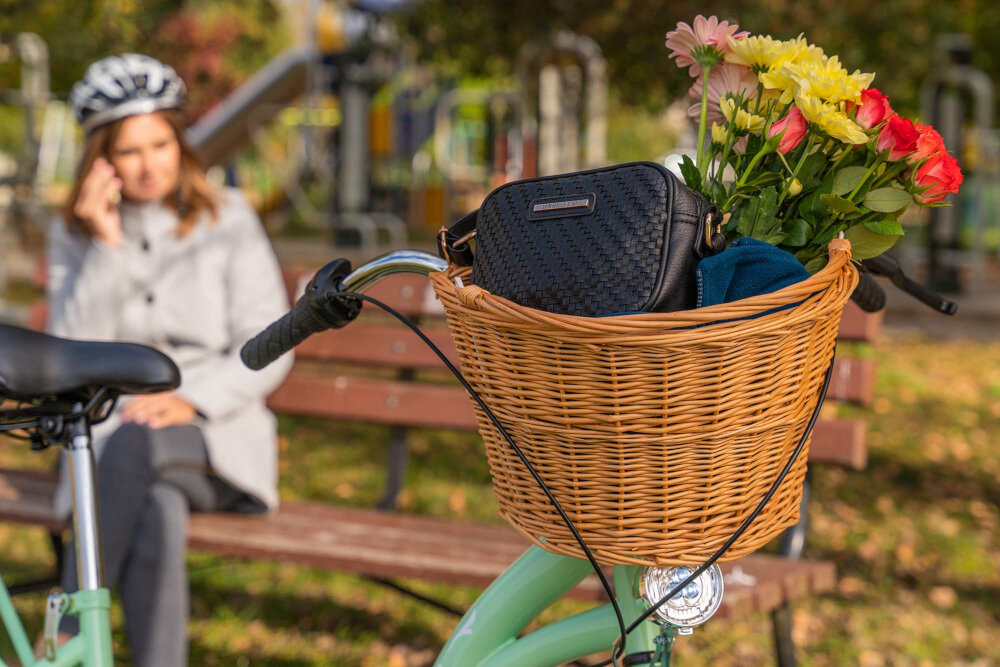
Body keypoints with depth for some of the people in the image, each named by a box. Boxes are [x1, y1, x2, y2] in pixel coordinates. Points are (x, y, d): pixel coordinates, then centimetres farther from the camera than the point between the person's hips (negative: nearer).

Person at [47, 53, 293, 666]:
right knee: (158, 513, -36)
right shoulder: (75, 236, 11)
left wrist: (193, 402, -17)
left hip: (216, 438, -1)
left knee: (138, 442, -37)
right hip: (111, 435, 1)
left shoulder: (227, 219, 7)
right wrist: (105, 246, -9)